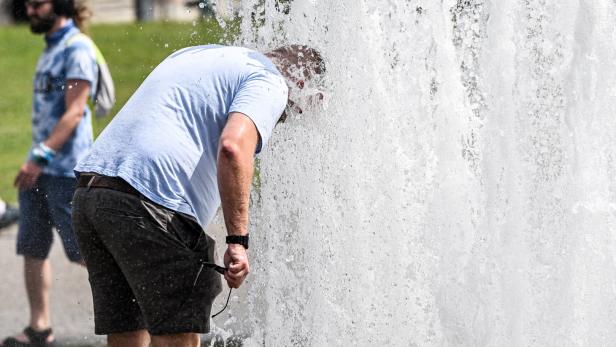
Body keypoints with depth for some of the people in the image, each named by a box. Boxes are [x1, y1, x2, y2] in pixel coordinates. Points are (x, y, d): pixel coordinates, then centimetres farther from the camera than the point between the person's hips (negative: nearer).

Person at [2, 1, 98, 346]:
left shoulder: (77, 49, -12)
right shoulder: (50, 47, 16)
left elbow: (74, 112, -19)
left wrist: (41, 157, -24)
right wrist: (36, 160, 19)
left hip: (65, 168, -9)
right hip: (40, 168, 9)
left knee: (83, 250, -5)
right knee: (32, 249, 7)